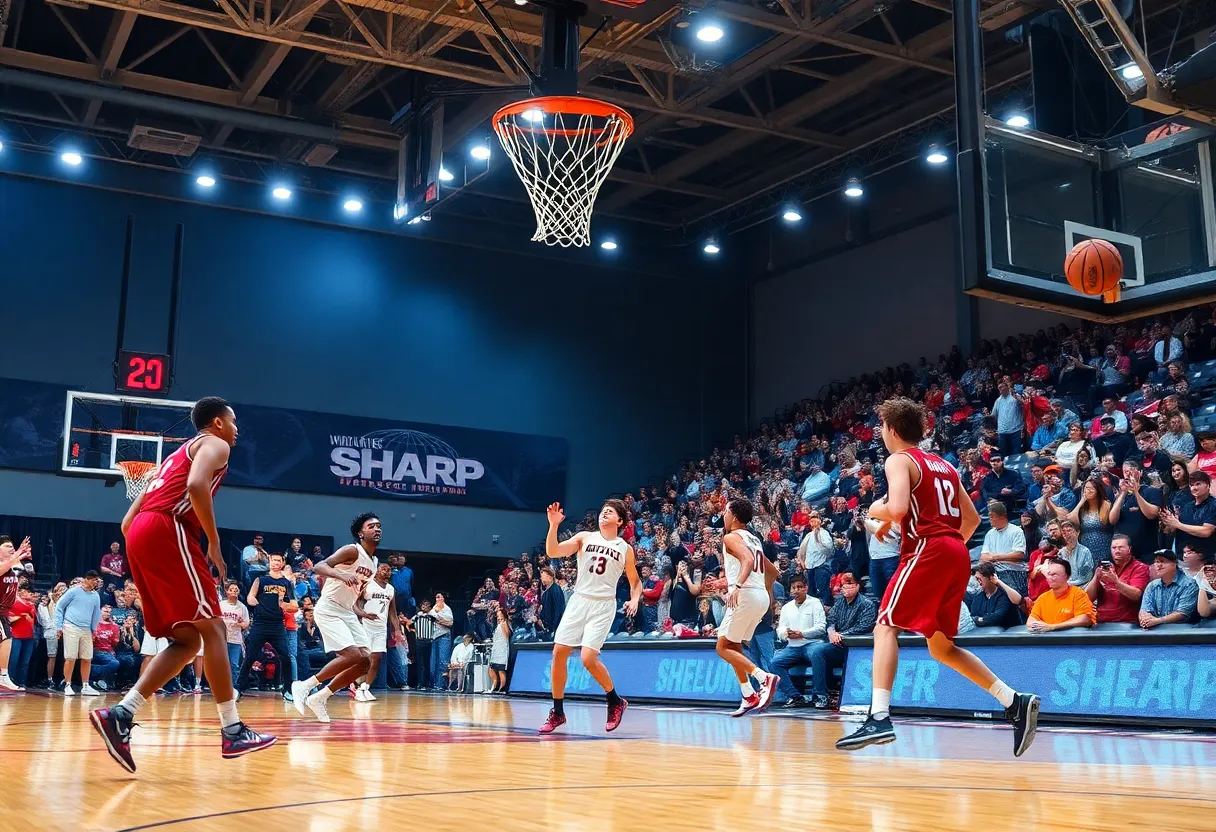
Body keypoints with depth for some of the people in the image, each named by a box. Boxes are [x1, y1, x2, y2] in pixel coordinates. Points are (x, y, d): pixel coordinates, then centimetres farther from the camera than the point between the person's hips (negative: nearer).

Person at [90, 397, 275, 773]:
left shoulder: (177, 455, 34)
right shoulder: (215, 444, 9)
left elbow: (127, 521, 29)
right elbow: (196, 485, -16)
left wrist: (144, 556, 28)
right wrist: (214, 543, -9)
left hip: (139, 536, 9)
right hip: (167, 531, -9)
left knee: (187, 640, 8)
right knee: (212, 627, -5)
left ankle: (119, 714, -5)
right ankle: (232, 731, -6)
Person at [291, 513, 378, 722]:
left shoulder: (373, 562, 13)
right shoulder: (352, 551, -13)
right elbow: (318, 566, -26)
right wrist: (342, 575, -42)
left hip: (347, 612, 9)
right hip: (328, 610, -9)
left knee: (366, 661, 0)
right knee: (353, 656, -22)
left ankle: (319, 697, 7)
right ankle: (304, 686, -9)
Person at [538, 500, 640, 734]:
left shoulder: (625, 549, 4)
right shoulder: (585, 538, 6)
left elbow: (635, 581, 16)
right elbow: (552, 552, -5)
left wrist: (635, 600, -4)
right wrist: (553, 525, -19)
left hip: (603, 605, -3)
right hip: (579, 600, 3)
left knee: (588, 658, -16)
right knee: (558, 654, -2)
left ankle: (616, 702, 8)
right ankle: (557, 712, 12)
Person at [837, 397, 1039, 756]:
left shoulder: (899, 460, 0)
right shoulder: (943, 465, 24)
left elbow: (897, 509, -17)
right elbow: (972, 518, 25)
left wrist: (876, 510, 3)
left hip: (928, 550, -8)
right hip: (958, 553, 8)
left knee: (886, 626, -7)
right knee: (941, 646, 15)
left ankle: (879, 718, -22)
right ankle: (1015, 702, 6)